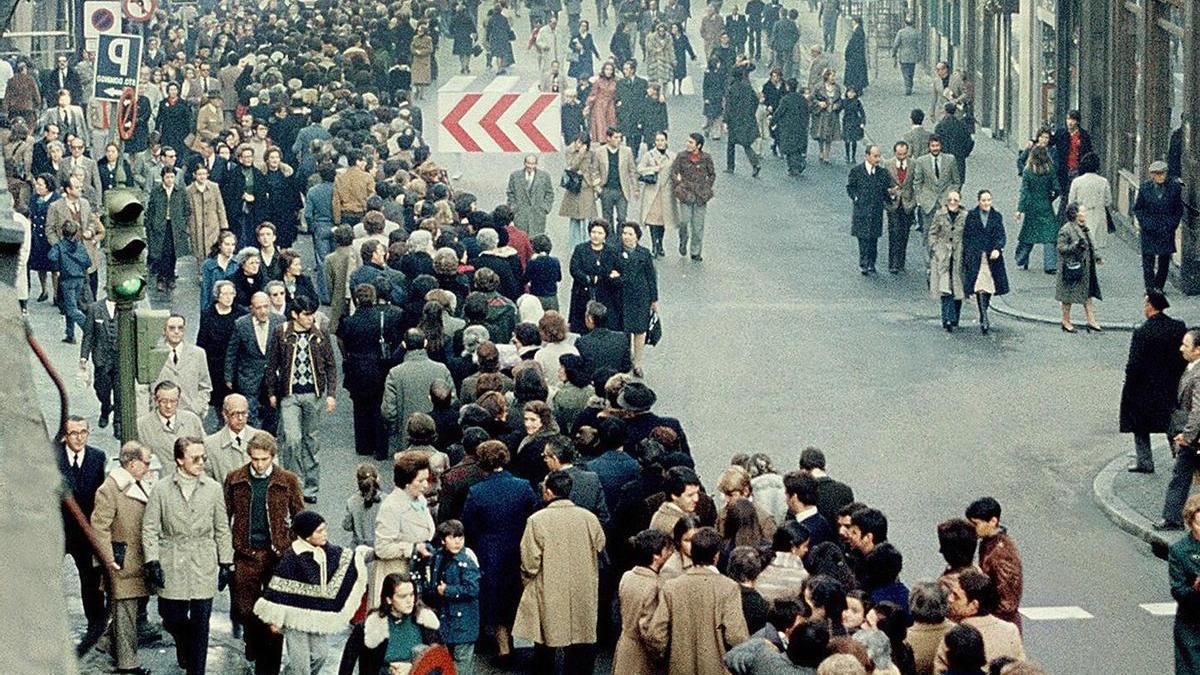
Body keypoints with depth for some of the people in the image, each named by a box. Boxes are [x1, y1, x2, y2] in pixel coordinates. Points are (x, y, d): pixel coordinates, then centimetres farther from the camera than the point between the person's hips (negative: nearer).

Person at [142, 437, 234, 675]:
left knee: (201, 623, 0)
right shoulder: (161, 489, -1)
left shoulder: (213, 488, 3)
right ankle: (184, 644, 38)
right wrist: (152, 561, -7)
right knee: (173, 619, 5)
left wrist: (226, 563, 6)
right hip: (172, 565, -1)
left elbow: (222, 529, 9)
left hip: (203, 566, 1)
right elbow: (149, 528, 1)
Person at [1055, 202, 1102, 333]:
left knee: (1088, 294, 9)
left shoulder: (1084, 228, 9)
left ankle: (1091, 321, 13)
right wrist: (1075, 246, -31)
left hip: (1085, 267, 8)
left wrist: (1095, 257, 12)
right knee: (1069, 295, 3)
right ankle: (1066, 322, 15)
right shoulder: (1066, 230, -17)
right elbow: (1061, 247, -19)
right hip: (1071, 267, -8)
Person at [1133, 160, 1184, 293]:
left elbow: (1179, 209, 7)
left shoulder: (1174, 187, -1)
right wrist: (1143, 223, -4)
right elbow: (1138, 208, 8)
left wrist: (1173, 224, -2)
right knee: (1148, 259, -4)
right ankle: (1150, 289, 0)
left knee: (1164, 261, 4)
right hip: (1149, 230, 0)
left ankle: (1159, 288, 16)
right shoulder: (1145, 188, 0)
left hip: (1167, 230, 0)